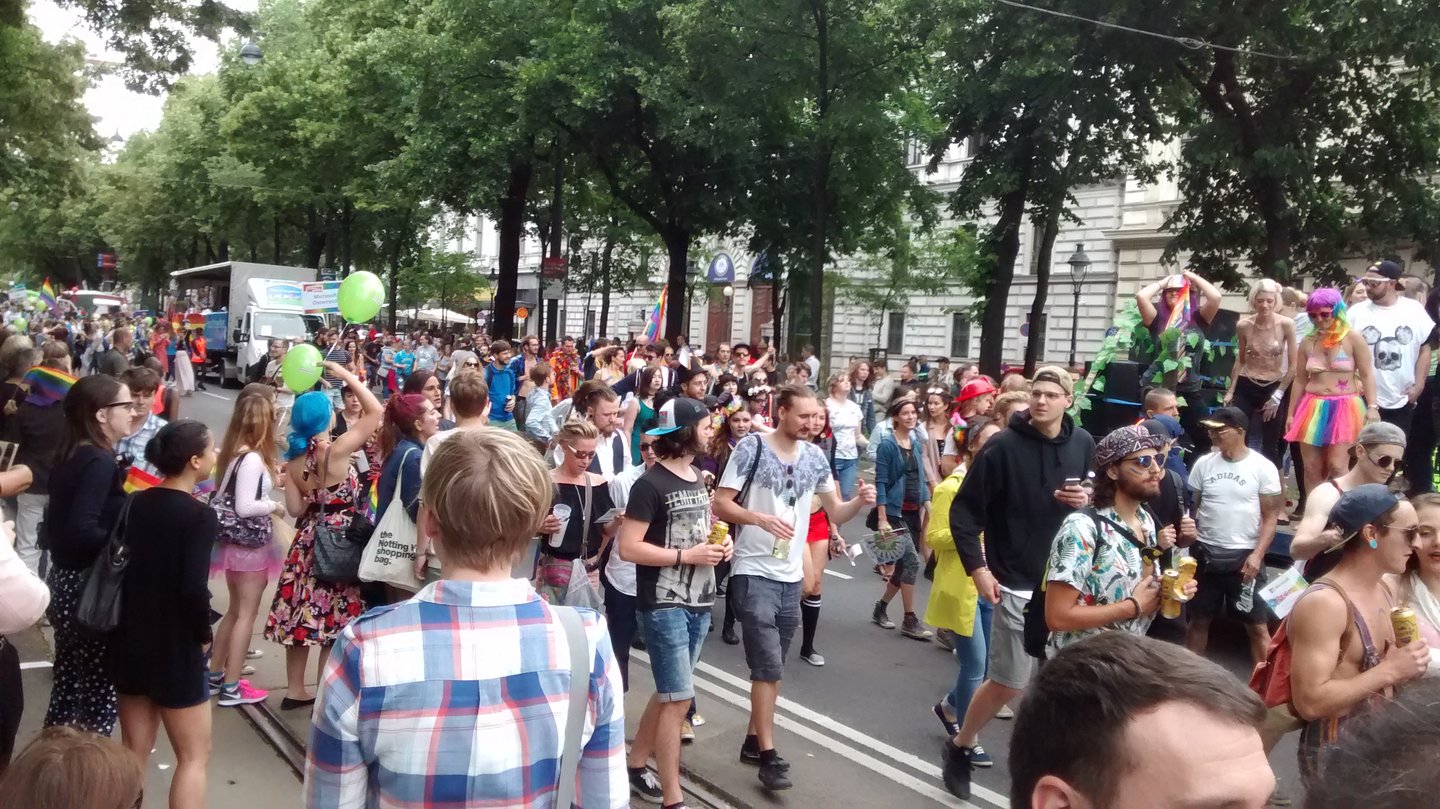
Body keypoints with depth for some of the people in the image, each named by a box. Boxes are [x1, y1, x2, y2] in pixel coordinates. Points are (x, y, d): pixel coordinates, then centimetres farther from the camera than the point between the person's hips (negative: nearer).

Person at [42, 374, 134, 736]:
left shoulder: (72, 455, 8)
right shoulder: (100, 462, -19)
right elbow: (82, 531, -29)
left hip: (64, 582, 9)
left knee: (69, 685, 18)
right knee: (99, 688, 2)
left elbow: (62, 524, 14)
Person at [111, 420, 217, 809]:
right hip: (176, 647, -6)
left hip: (130, 640, 6)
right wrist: (204, 635, -9)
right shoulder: (199, 516, -17)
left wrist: (135, 618, 13)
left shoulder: (134, 503, 3)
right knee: (194, 755, 7)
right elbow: (193, 589, -25)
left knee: (134, 753, 17)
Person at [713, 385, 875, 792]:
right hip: (753, 573, -6)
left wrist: (859, 502, -12)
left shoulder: (814, 457, 4)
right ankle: (768, 755, 1)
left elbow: (835, 513, 10)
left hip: (790, 576, 6)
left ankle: (752, 740, 28)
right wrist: (760, 518, -28)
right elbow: (720, 505, -11)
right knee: (768, 666, -8)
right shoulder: (751, 448, -11)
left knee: (771, 667, 15)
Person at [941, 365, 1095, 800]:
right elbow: (964, 510, -8)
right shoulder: (1004, 446, -11)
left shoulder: (1083, 444, 3)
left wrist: (1088, 500, -6)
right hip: (1018, 585, -4)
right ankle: (960, 748, 23)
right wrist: (977, 568, -14)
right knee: (1008, 682, 1)